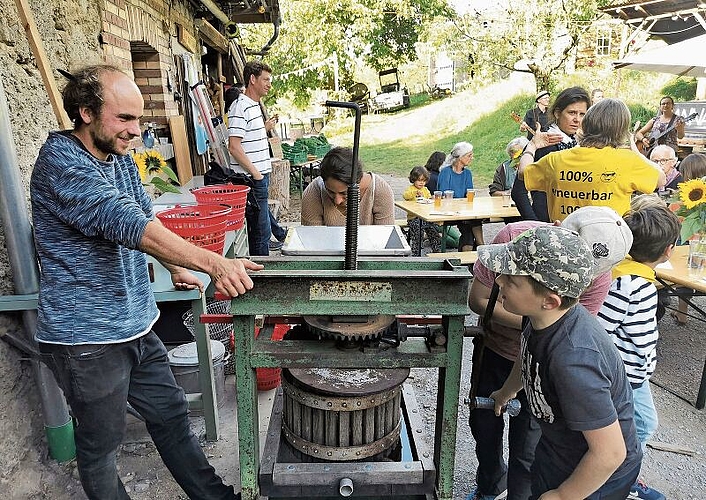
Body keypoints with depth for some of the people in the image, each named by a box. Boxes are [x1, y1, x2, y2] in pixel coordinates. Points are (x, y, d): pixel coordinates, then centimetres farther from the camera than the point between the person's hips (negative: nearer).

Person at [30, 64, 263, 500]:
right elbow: (128, 225, -33)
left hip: (137, 326, 8)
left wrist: (176, 268, 15)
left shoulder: (119, 157, 7)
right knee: (101, 445, 11)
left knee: (171, 414, 18)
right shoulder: (62, 161, -20)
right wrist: (214, 263, -41)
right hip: (87, 340, -8)